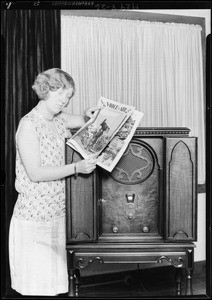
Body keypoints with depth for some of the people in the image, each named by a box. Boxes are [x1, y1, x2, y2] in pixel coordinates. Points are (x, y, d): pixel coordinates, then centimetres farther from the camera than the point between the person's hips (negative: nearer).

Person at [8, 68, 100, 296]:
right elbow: (35, 173, -19)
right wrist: (76, 168, -23)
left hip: (57, 213, 7)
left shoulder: (59, 119, 8)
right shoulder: (29, 124, -13)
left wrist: (88, 117, 1)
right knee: (36, 284, 4)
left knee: (54, 283, 15)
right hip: (33, 215, -7)